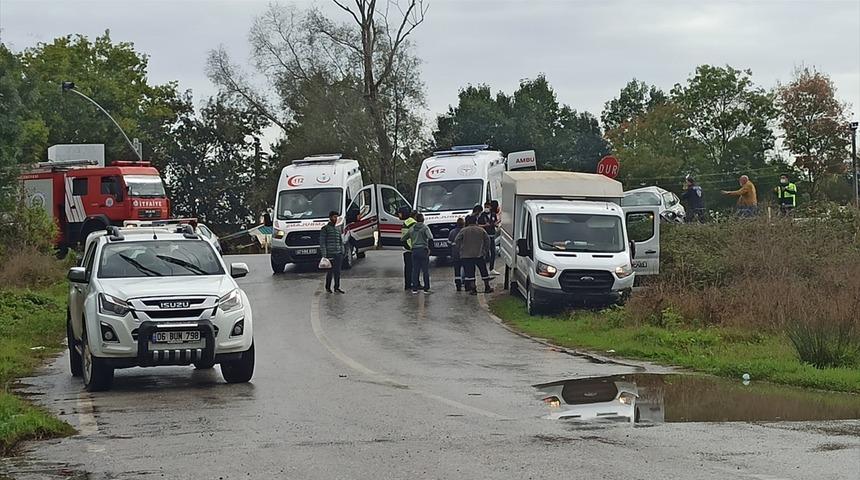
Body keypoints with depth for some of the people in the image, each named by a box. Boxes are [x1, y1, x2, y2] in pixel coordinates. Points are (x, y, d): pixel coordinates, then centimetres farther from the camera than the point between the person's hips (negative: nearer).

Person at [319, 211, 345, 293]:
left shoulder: (338, 228, 15)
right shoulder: (325, 228, -4)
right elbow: (322, 242, -6)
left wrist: (342, 252, 14)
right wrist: (324, 255, -12)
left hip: (339, 254, 6)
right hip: (330, 254, -6)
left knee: (337, 272, 7)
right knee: (330, 272, -1)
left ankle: (337, 287, 14)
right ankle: (328, 287, 12)